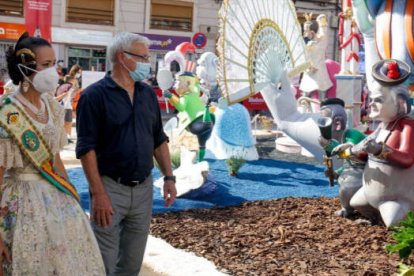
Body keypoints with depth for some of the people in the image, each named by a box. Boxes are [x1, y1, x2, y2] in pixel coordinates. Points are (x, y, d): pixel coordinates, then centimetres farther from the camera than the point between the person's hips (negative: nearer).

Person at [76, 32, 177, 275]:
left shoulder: (147, 93, 10)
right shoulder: (95, 95, -9)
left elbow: (159, 139, 15)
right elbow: (87, 148, -14)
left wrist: (169, 177, 7)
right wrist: (99, 194, -19)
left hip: (144, 188, 6)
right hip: (111, 188, -6)